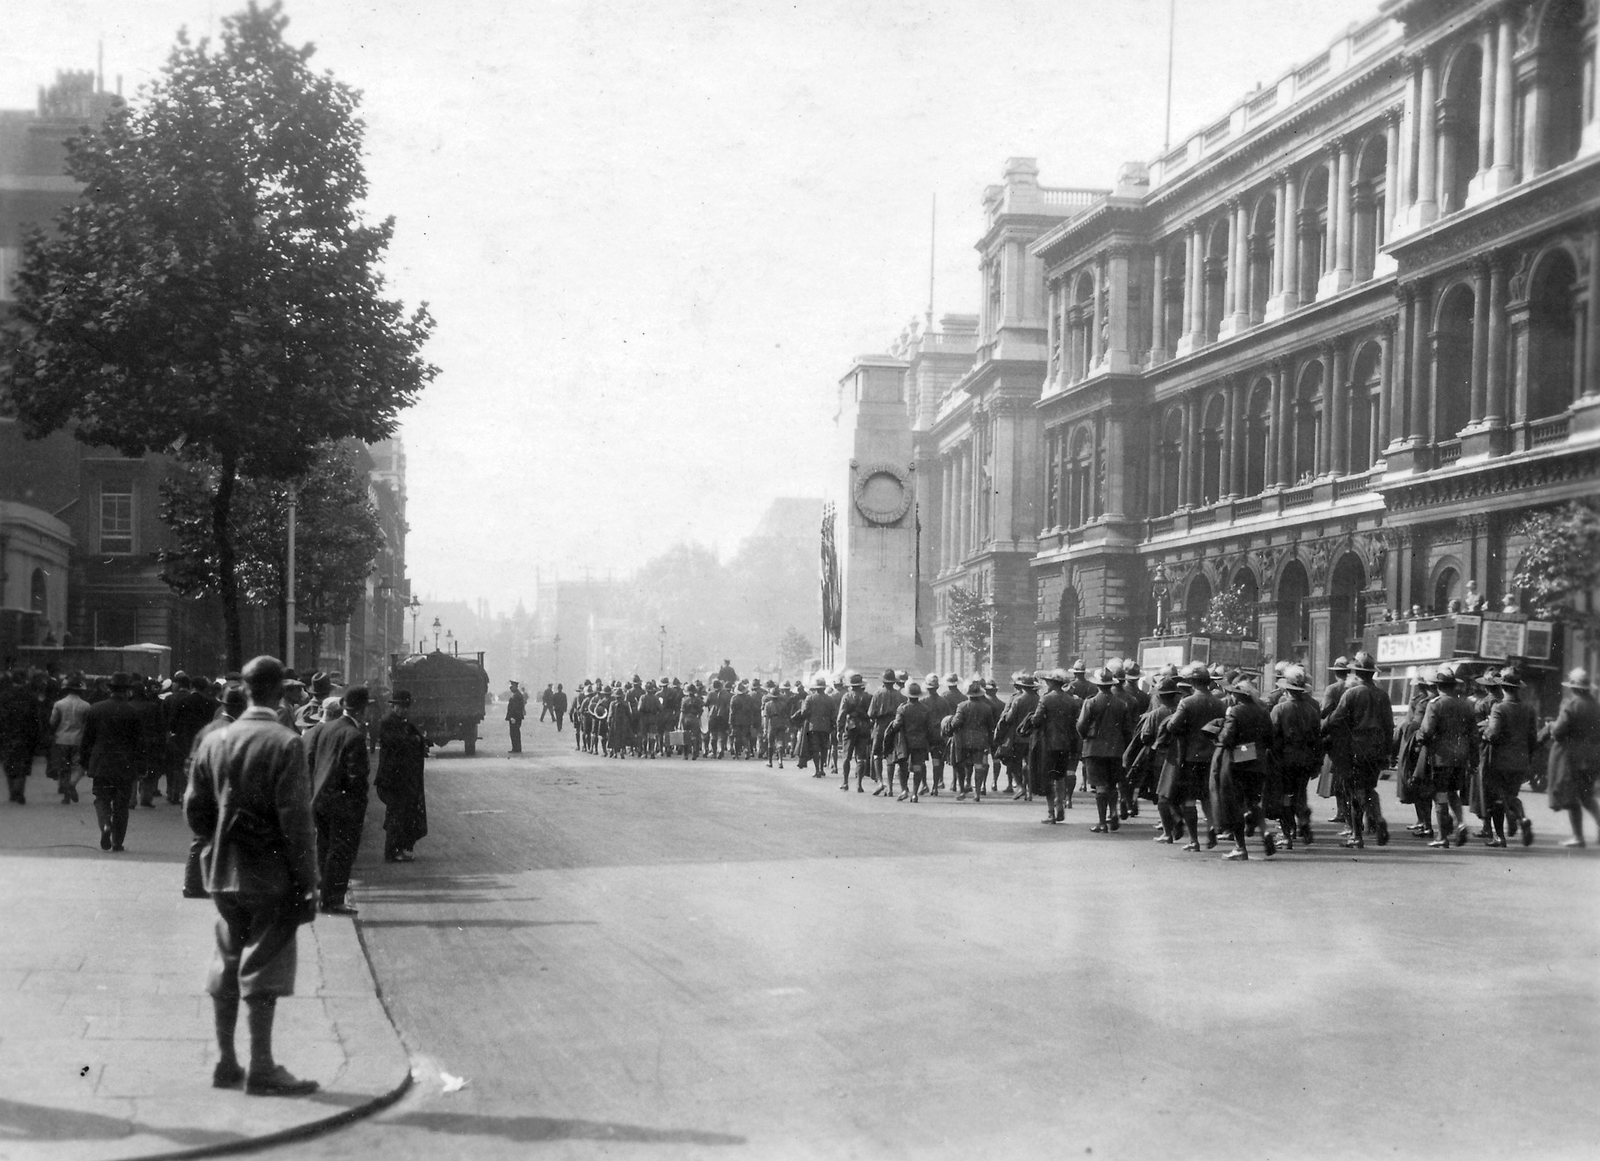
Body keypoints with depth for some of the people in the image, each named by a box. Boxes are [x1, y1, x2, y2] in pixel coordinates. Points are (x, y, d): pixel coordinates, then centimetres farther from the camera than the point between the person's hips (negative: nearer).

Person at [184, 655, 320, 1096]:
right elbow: (296, 820, -16)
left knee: (228, 965, 14)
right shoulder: (285, 744, -15)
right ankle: (261, 1068, 2)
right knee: (264, 968, -1)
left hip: (223, 874, 6)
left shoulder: (214, 741, 3)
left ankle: (226, 1063, 21)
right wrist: (308, 883, -12)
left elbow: (195, 810, 7)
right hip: (272, 875, -6)